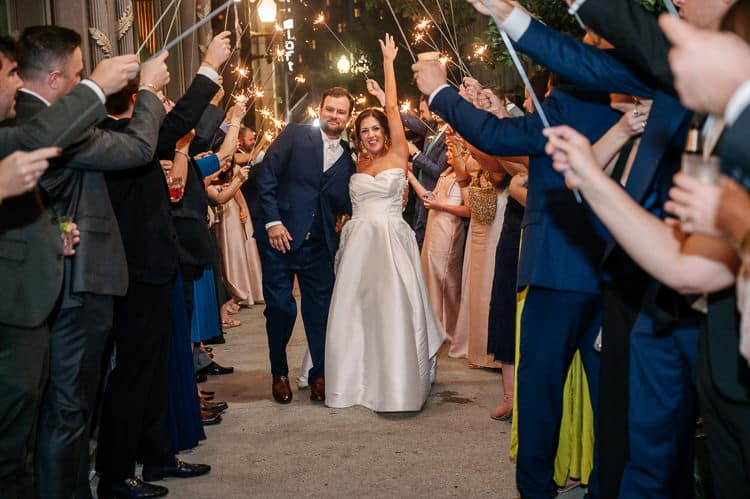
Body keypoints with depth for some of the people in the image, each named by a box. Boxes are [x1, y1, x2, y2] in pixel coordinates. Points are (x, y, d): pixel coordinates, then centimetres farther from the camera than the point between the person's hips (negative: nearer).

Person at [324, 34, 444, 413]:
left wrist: (388, 62, 2)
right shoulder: (357, 164, 13)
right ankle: (360, 381, 13)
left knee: (393, 311, -6)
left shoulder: (397, 156, 2)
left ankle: (397, 385, 2)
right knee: (357, 311, 3)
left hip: (391, 241, -4)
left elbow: (392, 108, -1)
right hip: (358, 243, 4)